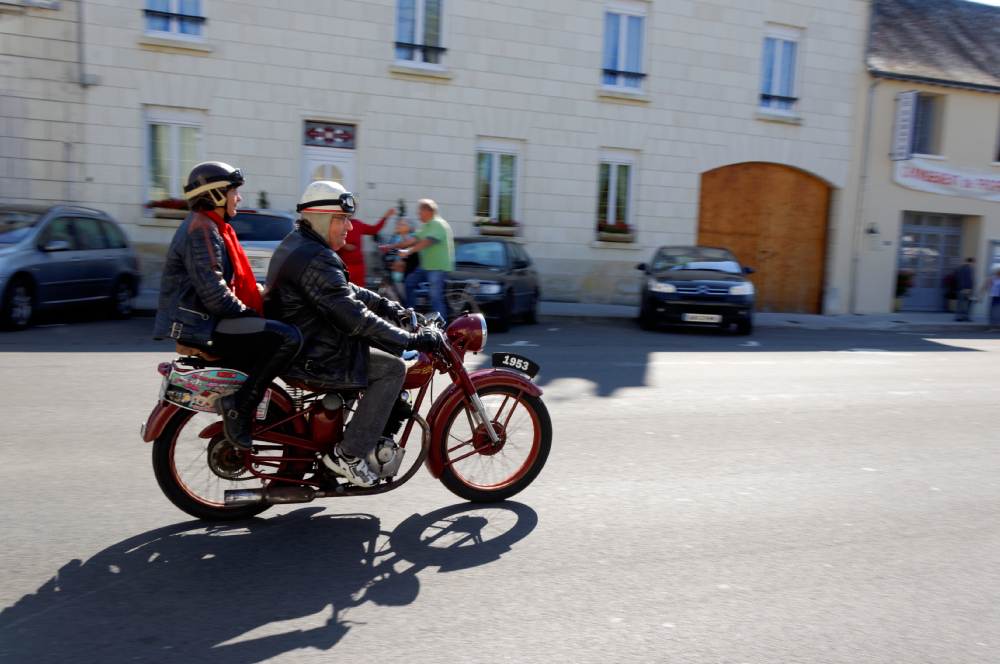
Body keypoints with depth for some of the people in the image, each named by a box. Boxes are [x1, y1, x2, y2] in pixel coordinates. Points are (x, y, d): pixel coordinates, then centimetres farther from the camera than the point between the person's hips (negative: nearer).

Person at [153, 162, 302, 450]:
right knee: (288, 337, -25)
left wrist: (261, 294, 13)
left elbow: (231, 283, 25)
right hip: (199, 325, -11)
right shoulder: (202, 230, -13)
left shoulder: (213, 227, 20)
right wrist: (251, 316, -13)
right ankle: (239, 406, -20)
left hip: (206, 318, 11)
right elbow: (213, 294, -22)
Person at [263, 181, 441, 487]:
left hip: (296, 344, 11)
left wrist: (384, 304, 15)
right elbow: (354, 317, -29)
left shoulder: (297, 244, 12)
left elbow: (344, 290, 22)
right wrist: (412, 340, -26)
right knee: (393, 368, -12)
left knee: (385, 347, 17)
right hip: (313, 359, -11)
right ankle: (348, 455, -7)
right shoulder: (315, 260, -23)